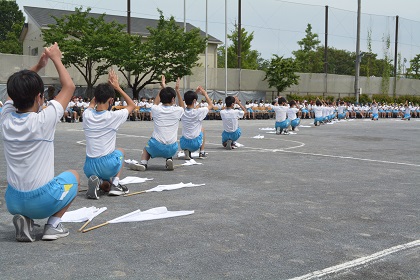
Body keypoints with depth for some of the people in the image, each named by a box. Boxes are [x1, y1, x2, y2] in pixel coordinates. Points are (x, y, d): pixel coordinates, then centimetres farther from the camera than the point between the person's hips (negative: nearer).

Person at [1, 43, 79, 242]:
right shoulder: (43, 121, -17)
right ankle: (53, 225, 10)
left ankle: (24, 219, 10)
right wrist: (56, 59, 6)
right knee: (72, 176, 24)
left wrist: (38, 66, 15)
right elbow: (69, 86, -4)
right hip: (42, 203, -4)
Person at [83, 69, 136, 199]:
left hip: (89, 167, 3)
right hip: (108, 165, -3)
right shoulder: (113, 116, -10)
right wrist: (117, 87, 11)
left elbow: (93, 102, 26)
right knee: (120, 151, 32)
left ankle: (99, 183, -5)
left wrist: (107, 86, 23)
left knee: (106, 186, 32)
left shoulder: (87, 115, 0)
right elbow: (132, 105, 10)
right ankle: (115, 184, 13)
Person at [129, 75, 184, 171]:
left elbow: (155, 104, 29)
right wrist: (177, 90, 28)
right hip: (171, 149, 1)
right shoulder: (177, 111, 1)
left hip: (156, 147, 0)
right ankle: (169, 159, 9)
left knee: (146, 148, 33)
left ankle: (143, 163, 5)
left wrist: (162, 88, 33)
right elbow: (182, 106, 28)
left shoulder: (156, 110, 1)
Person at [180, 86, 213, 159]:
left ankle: (187, 150, 8)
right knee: (202, 129, 28)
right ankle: (202, 152, 25)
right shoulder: (198, 112, -16)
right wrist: (205, 94, 10)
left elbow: (189, 102, 21)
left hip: (183, 143, 3)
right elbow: (211, 105, 2)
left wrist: (195, 93, 19)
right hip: (195, 144, -3)